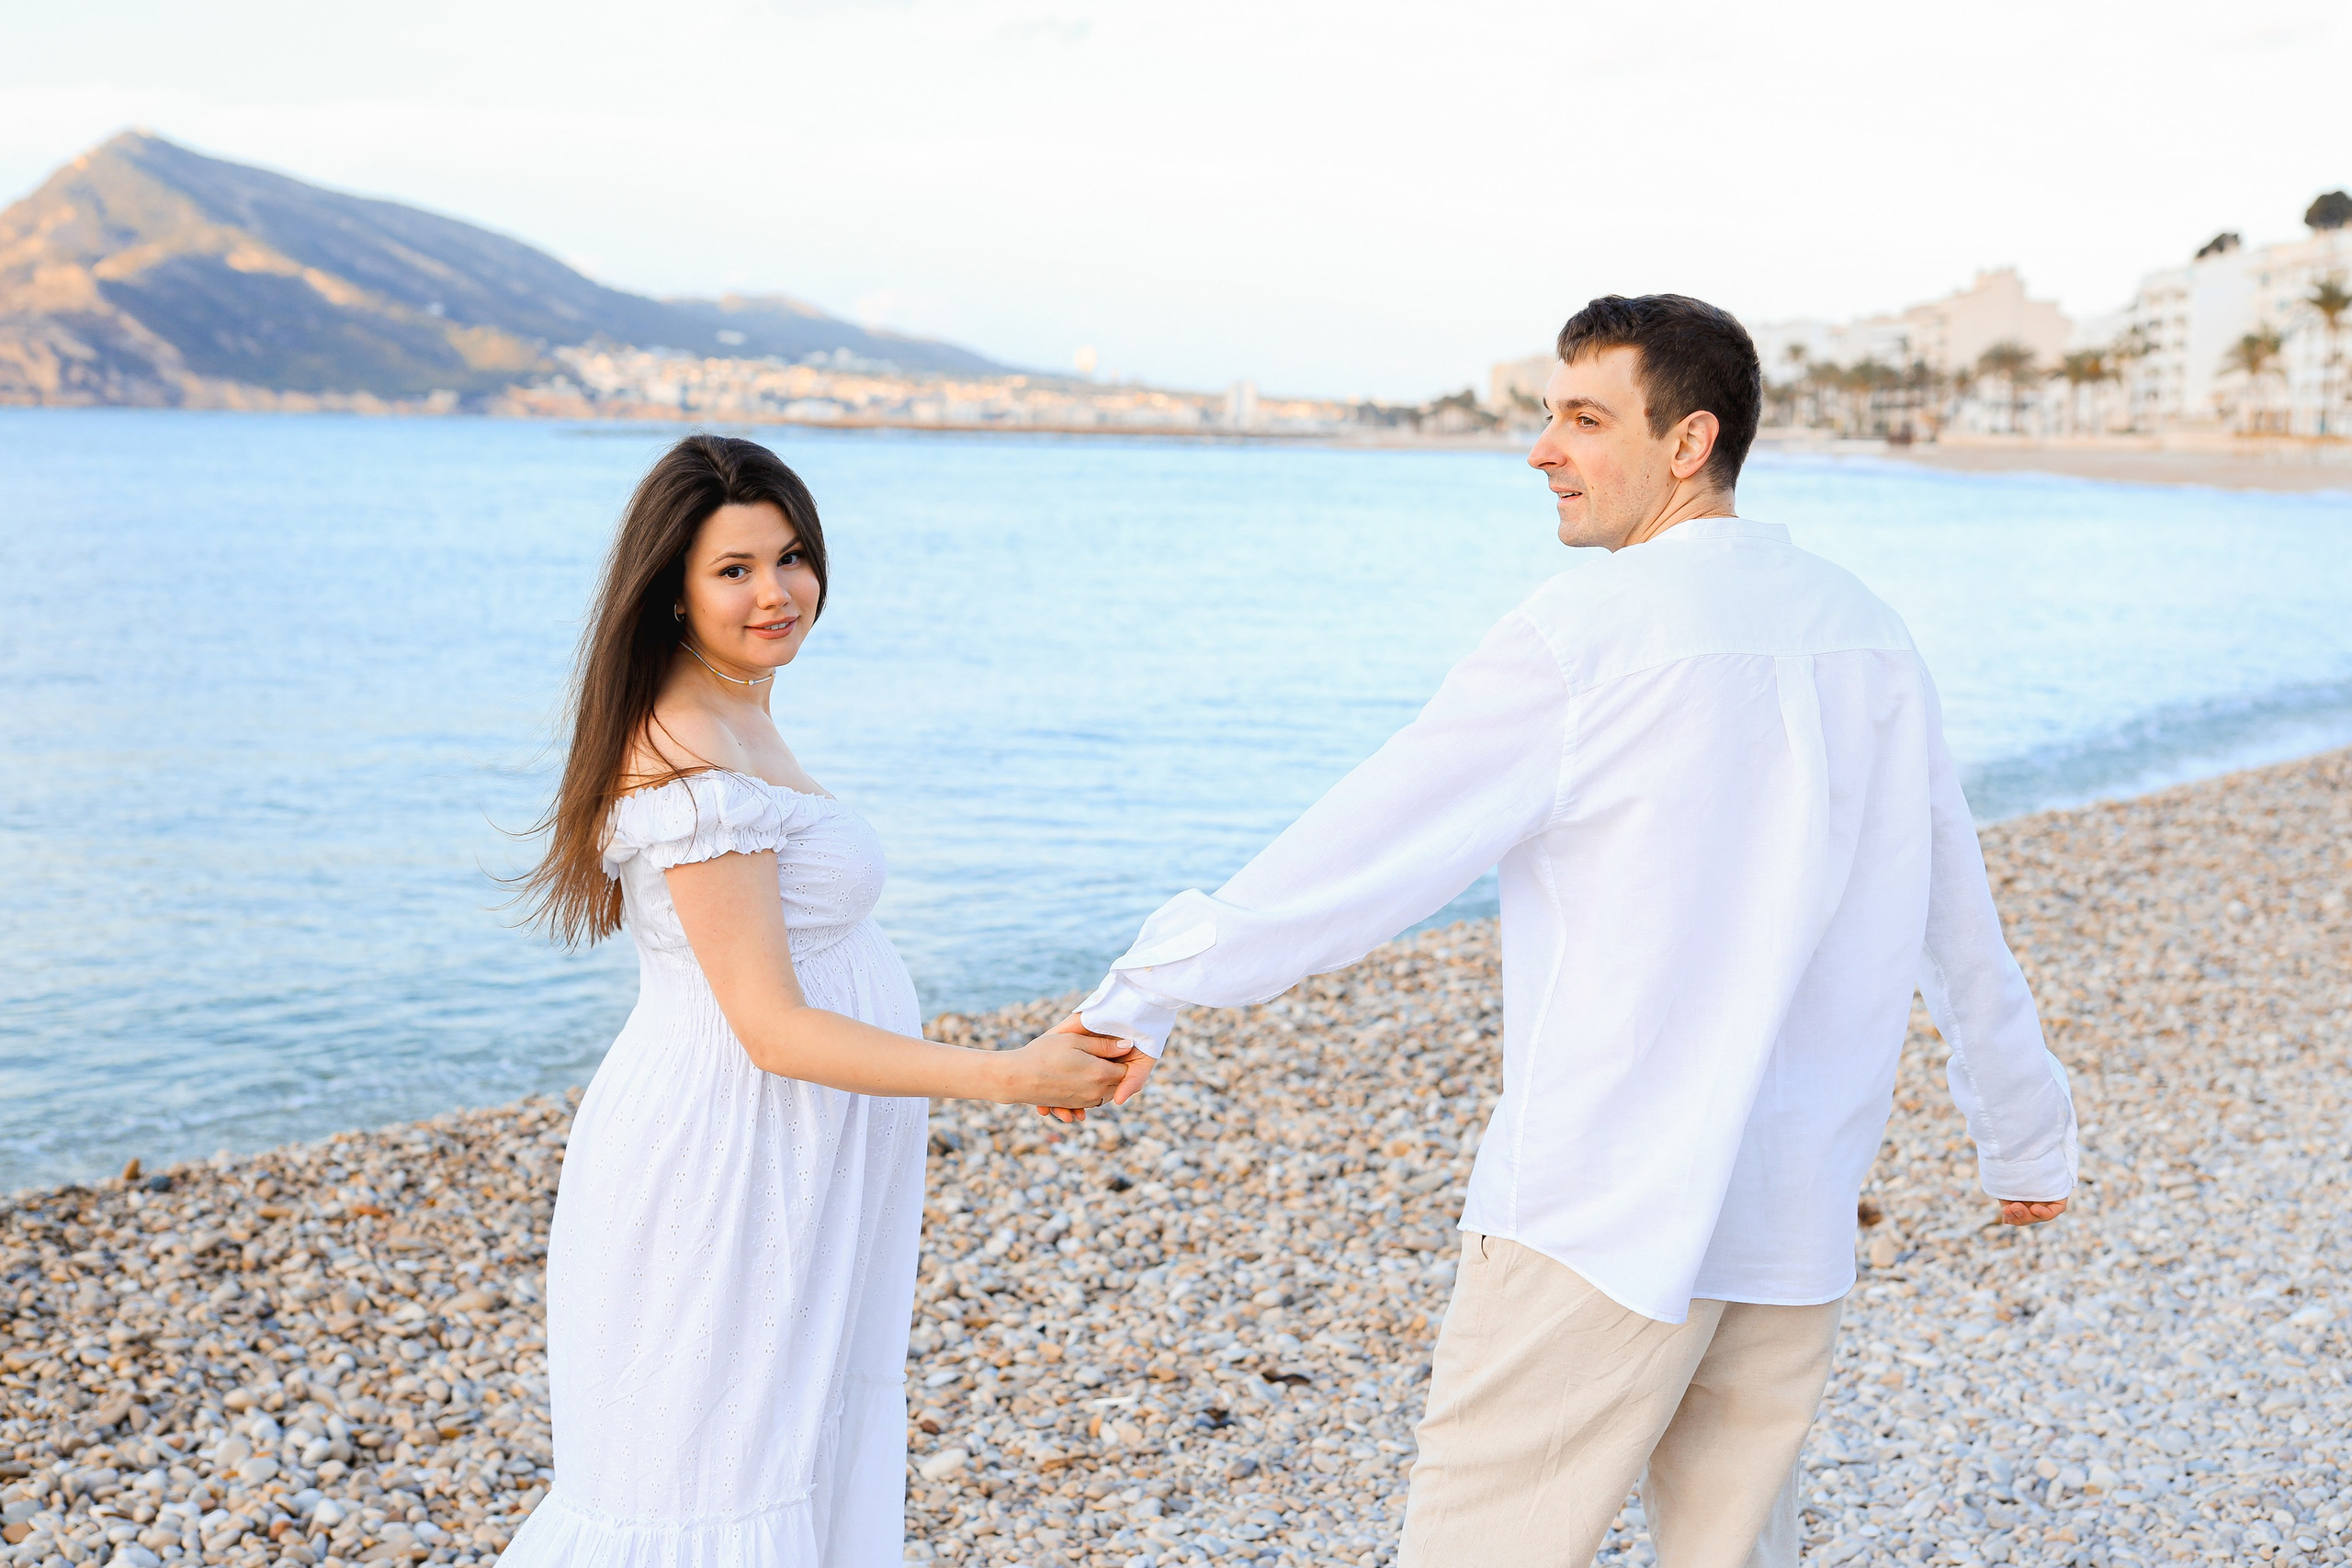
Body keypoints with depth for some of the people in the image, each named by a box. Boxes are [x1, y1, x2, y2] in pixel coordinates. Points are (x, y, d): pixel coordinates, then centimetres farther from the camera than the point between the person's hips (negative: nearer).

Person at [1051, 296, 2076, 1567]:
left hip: (1605, 1217, -7)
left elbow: (1367, 844, -11)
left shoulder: (1591, 630, -12)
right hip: (1797, 1216, 7)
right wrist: (2027, 1136, 30)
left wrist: (1145, 993, -3)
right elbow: (1959, 923, 17)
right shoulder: (1864, 632, 8)